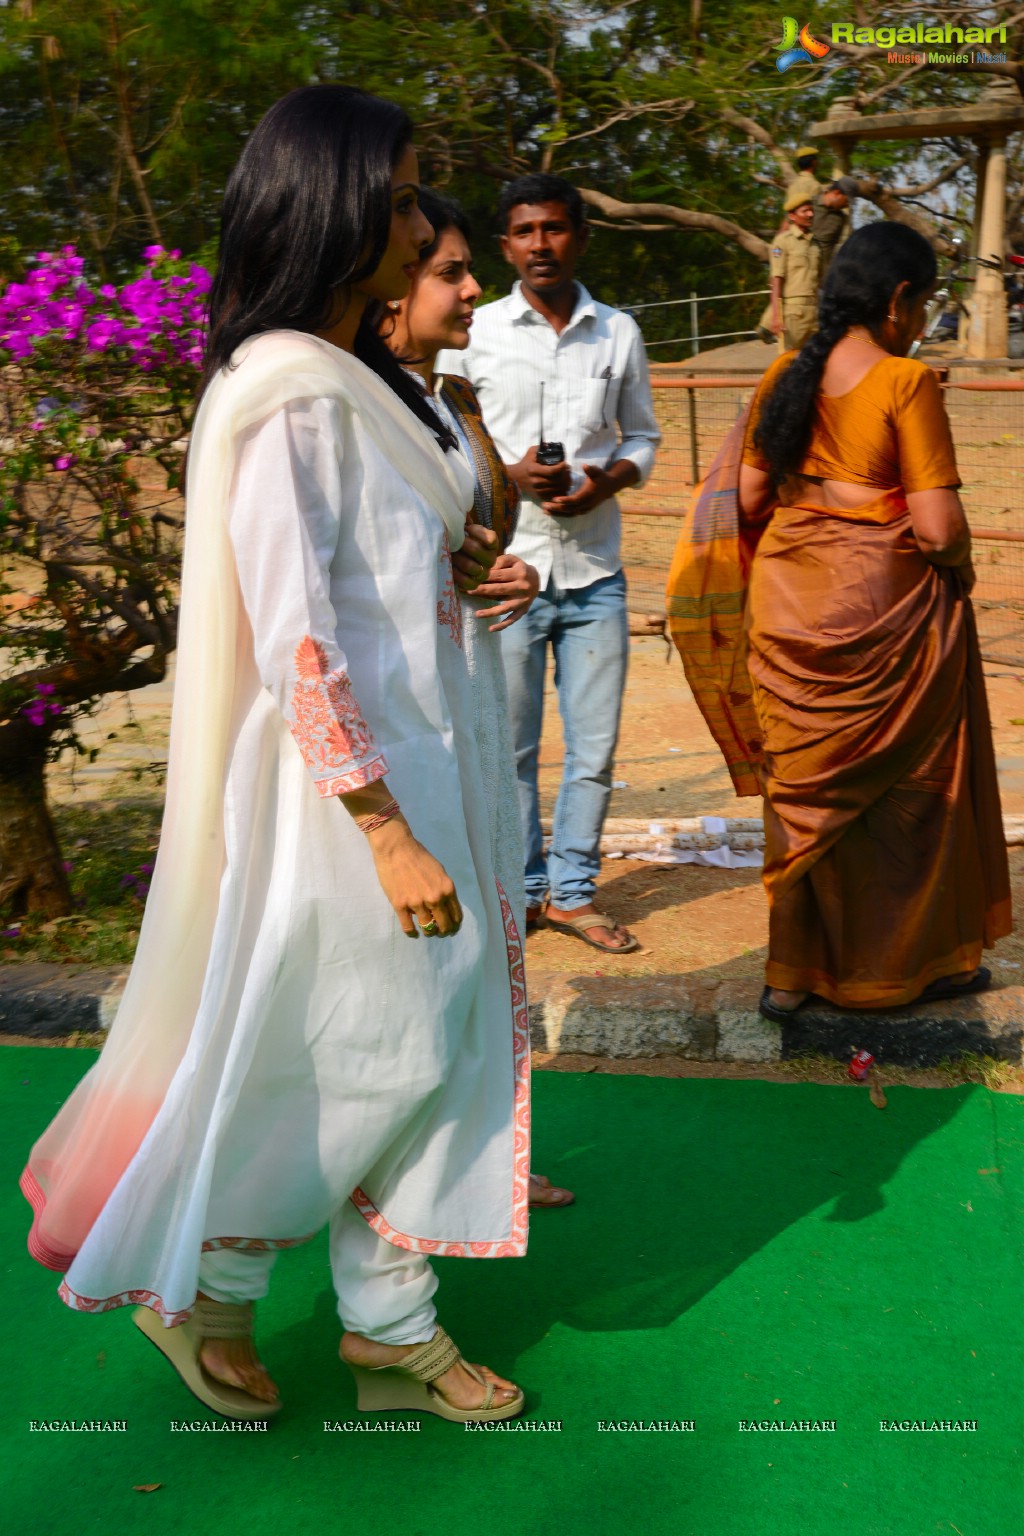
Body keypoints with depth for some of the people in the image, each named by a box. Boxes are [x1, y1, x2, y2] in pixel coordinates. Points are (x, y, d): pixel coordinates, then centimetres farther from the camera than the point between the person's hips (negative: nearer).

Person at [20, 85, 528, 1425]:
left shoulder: (354, 379, 12)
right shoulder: (288, 397, -18)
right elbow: (292, 639, -23)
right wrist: (387, 832, -22)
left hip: (405, 755, 10)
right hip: (342, 777, -9)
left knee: (424, 1044, 14)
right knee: (369, 1053, 3)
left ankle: (393, 1328, 29)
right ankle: (202, 1289, 26)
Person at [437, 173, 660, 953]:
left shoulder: (619, 333, 8)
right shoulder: (473, 332, 1)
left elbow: (642, 435, 16)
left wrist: (609, 478, -6)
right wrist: (508, 476, -13)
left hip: (596, 572, 2)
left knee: (595, 748, 6)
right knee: (509, 747, 5)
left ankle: (572, 892, 21)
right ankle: (518, 889, 22)